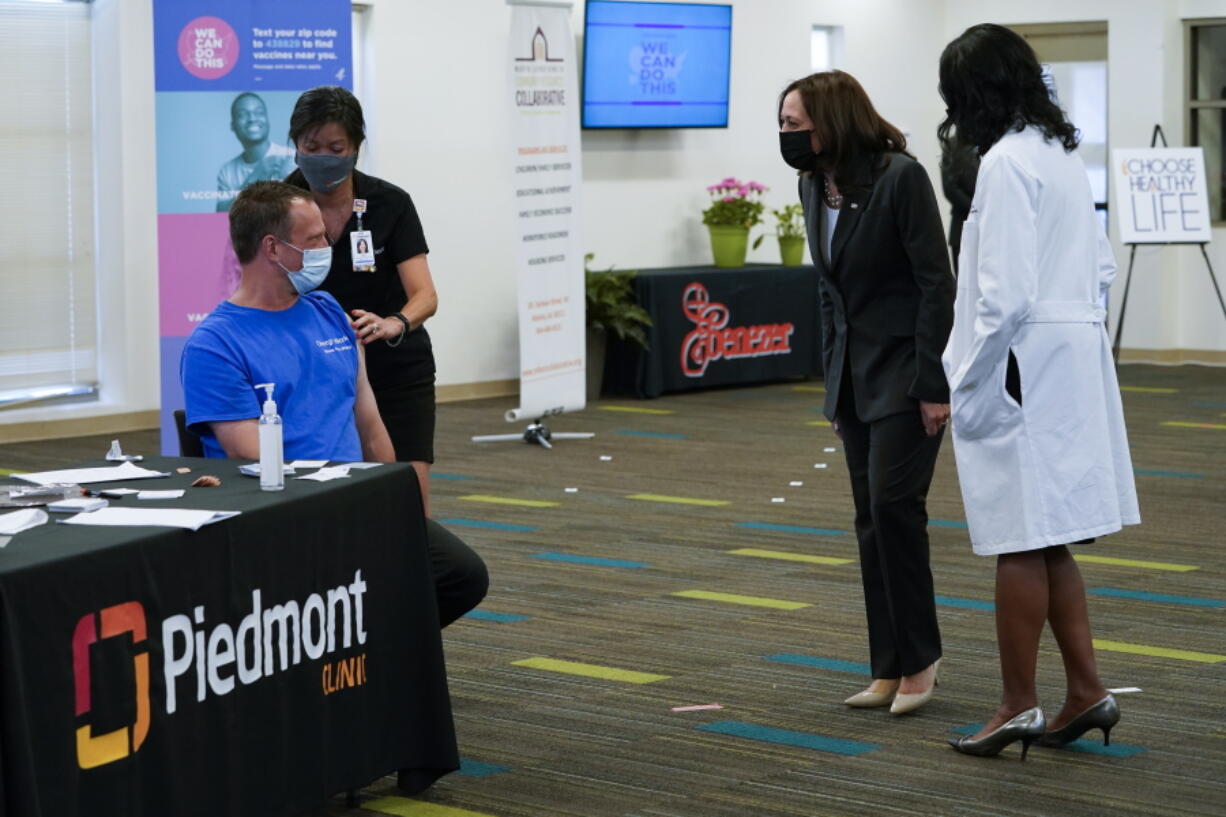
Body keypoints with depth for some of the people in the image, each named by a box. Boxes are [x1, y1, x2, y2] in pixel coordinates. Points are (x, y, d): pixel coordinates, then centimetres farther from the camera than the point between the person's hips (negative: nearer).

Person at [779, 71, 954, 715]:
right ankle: (890, 669, 12)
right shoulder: (814, 185, 7)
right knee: (871, 520, 7)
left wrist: (932, 385, -18)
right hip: (855, 373, 8)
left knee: (892, 504, -13)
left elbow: (935, 283, -15)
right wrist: (833, 386, 13)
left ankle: (918, 657, 1)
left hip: (906, 371, -8)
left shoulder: (900, 177, -15)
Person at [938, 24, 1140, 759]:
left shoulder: (1007, 163, -16)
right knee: (1046, 540, 14)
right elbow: (1101, 268, 18)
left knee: (1023, 544, -1)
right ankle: (1086, 691, 16)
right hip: (1072, 361, 9)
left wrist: (966, 386, -13)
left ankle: (1020, 707, 7)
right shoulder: (1062, 152, 13)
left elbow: (1006, 293, -21)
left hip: (1025, 369, -9)